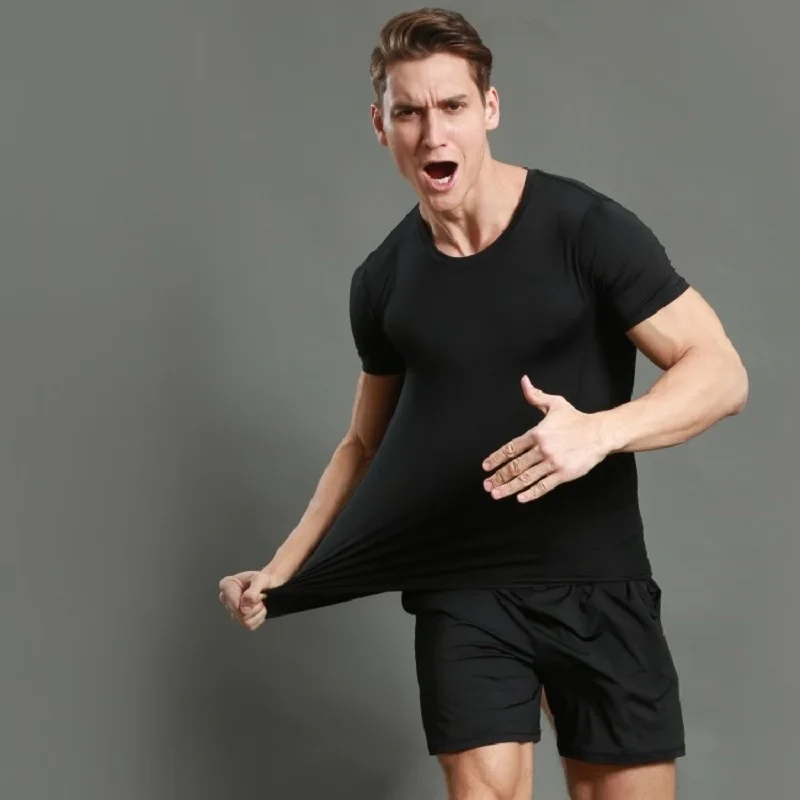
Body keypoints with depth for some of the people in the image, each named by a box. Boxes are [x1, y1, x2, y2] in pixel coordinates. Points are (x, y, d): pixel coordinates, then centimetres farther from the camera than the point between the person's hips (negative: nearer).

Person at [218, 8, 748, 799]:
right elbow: (367, 446, 17)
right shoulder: (381, 283, 4)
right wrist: (279, 571, 10)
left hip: (599, 585, -2)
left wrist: (599, 431, -29)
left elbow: (721, 374, -12)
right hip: (463, 593, 2)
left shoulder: (583, 227, -9)